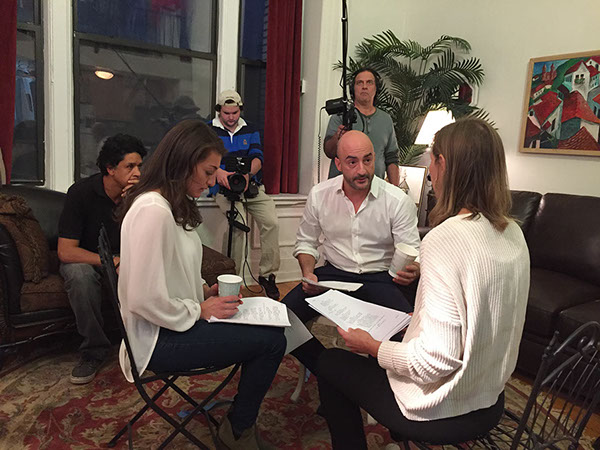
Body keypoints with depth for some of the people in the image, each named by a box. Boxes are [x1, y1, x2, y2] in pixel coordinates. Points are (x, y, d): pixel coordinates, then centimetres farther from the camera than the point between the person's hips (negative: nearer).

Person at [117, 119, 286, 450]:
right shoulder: (152, 211, -24)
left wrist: (204, 290, 3)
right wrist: (200, 310, -14)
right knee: (271, 342, -15)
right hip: (159, 339, -10)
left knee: (270, 326, -2)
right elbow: (144, 301, -25)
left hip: (178, 321, 10)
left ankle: (241, 420, 20)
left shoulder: (172, 205, 9)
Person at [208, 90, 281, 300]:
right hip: (225, 188, -3)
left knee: (272, 222, -20)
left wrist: (247, 174, -23)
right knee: (238, 225, -28)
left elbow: (257, 158, 1)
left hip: (253, 186, 3)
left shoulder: (251, 130, 16)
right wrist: (218, 172, -30)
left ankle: (267, 274, -6)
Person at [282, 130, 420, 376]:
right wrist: (308, 273, -9)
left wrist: (413, 271, -30)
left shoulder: (398, 200, -9)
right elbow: (306, 243, 11)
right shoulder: (319, 195, -1)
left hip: (380, 278, -2)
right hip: (333, 273, 2)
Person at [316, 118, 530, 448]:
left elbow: (437, 360, -29)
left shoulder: (443, 240, -29)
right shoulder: (513, 234, -4)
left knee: (330, 363, 12)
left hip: (442, 414, -7)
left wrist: (372, 347, -14)